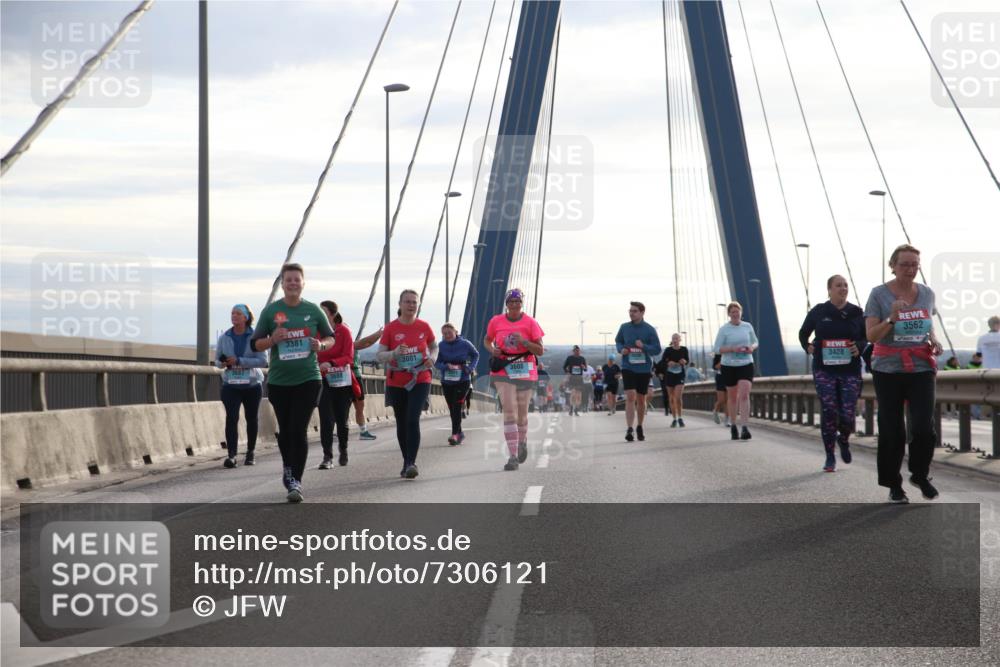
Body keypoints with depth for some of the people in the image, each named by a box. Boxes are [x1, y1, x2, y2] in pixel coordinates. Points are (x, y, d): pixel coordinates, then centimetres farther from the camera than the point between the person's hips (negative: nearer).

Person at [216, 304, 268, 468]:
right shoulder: (224, 338, 5)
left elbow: (263, 361, -12)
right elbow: (217, 360, 12)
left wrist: (239, 361, -21)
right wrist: (223, 363, -13)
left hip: (252, 384, -1)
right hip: (230, 385, 1)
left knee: (251, 418, 11)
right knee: (231, 417, -15)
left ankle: (250, 453, 27)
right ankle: (231, 454, -21)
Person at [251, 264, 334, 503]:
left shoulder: (313, 310, 2)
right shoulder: (271, 311, 0)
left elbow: (330, 337, 12)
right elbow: (255, 344, 4)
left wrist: (321, 345, -10)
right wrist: (272, 340, -16)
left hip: (308, 379, -1)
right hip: (278, 382, 1)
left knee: (299, 430, -10)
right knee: (285, 429, 12)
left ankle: (295, 482, -9)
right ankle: (288, 467, 38)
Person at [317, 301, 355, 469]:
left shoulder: (344, 331, -6)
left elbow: (349, 357, -12)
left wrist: (331, 363, -27)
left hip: (342, 380, -1)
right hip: (323, 380, 1)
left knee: (342, 419, 9)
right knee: (326, 419, -9)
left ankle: (343, 451, 33)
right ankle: (327, 457, -7)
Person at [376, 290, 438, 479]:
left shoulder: (424, 327, 1)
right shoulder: (391, 328, -2)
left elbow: (434, 346, 17)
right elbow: (379, 355, -3)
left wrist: (432, 358, -5)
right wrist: (394, 353, -23)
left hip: (420, 381, -1)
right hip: (396, 383, 1)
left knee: (413, 419, -17)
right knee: (401, 423, 9)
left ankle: (411, 463, -19)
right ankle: (407, 462, 23)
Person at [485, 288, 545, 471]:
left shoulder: (530, 322, -3)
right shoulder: (496, 321, 2)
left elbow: (540, 351, -4)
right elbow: (487, 340, 19)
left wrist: (524, 341, -20)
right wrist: (492, 350, -3)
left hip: (525, 372, 0)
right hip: (503, 372, 0)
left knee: (522, 413, 11)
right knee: (509, 413, -12)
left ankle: (522, 442, 42)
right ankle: (513, 456, -15)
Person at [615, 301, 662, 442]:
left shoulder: (649, 330, -5)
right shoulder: (624, 327, 0)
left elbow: (657, 349, -5)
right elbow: (618, 341, 16)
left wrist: (643, 346, -22)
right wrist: (621, 349, -6)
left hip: (644, 368, 1)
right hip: (628, 367, 0)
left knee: (641, 399, 12)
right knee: (630, 397, -15)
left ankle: (639, 428, 29)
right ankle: (629, 429, -19)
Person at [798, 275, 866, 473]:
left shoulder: (856, 313, 5)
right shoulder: (818, 312, 3)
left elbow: (867, 338, 12)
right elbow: (803, 333, 18)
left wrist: (859, 347, -8)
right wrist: (807, 346, 2)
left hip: (850, 370, 1)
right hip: (824, 370, -1)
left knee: (848, 414, -4)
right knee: (828, 411, -9)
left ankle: (844, 439, 31)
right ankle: (830, 457, 3)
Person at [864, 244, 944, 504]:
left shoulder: (927, 294, 8)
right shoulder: (879, 294, -4)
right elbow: (871, 335, -9)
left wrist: (934, 341, 3)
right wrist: (892, 318, -25)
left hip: (921, 368, 2)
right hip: (888, 369, -2)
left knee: (923, 427, -10)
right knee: (891, 430, -1)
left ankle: (920, 475, 14)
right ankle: (894, 485, 14)